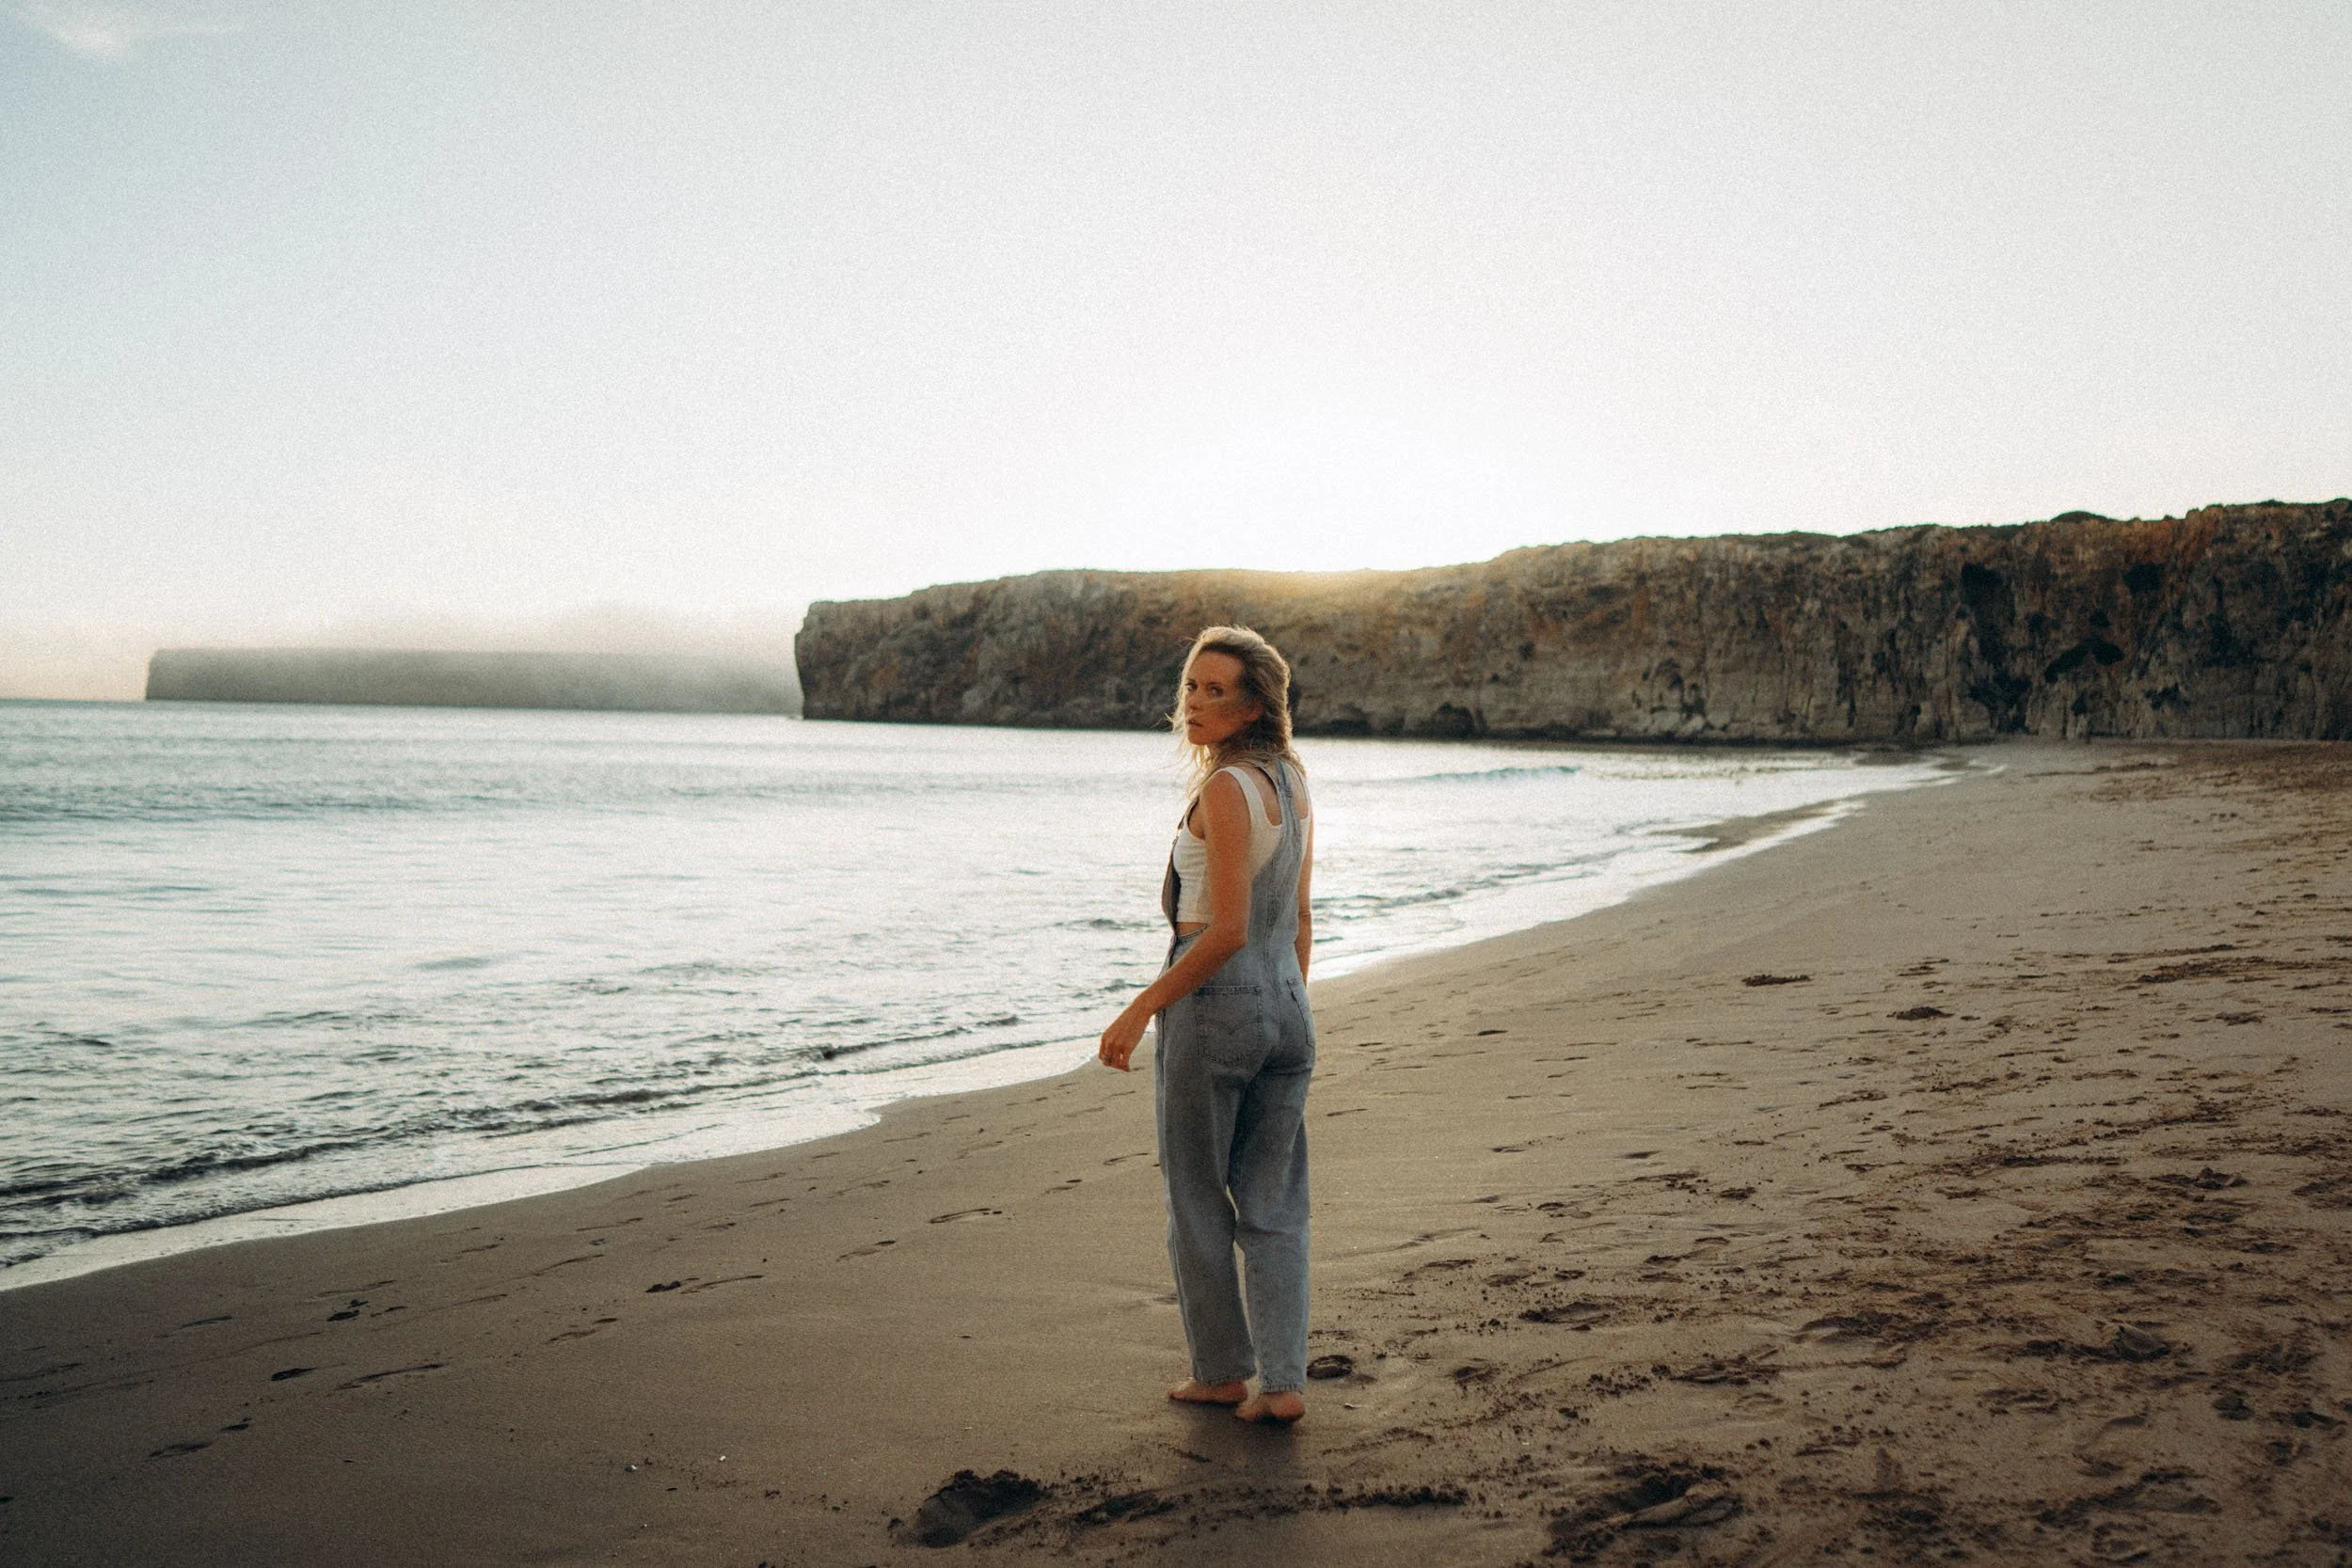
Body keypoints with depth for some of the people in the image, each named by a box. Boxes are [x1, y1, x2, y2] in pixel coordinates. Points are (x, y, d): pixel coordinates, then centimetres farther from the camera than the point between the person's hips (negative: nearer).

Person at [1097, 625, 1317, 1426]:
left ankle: (1222, 1370, 19)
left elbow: (1226, 931, -21)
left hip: (1213, 1000, -8)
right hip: (1286, 1003, 8)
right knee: (1274, 1206, 10)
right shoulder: (1293, 784, 9)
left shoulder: (1225, 788, -16)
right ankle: (1283, 1382, 8)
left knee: (1197, 1200, 9)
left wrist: (1140, 1010, -16)